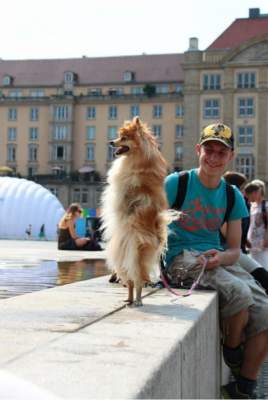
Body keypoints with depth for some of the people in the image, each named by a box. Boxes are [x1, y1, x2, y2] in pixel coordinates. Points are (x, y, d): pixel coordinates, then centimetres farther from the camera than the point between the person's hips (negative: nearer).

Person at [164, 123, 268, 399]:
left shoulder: (233, 196, 10)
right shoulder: (176, 183, -2)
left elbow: (234, 250, 9)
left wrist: (220, 257, -15)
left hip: (216, 257, 5)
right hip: (181, 256, -5)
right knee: (238, 291, -32)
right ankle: (232, 352, -1)